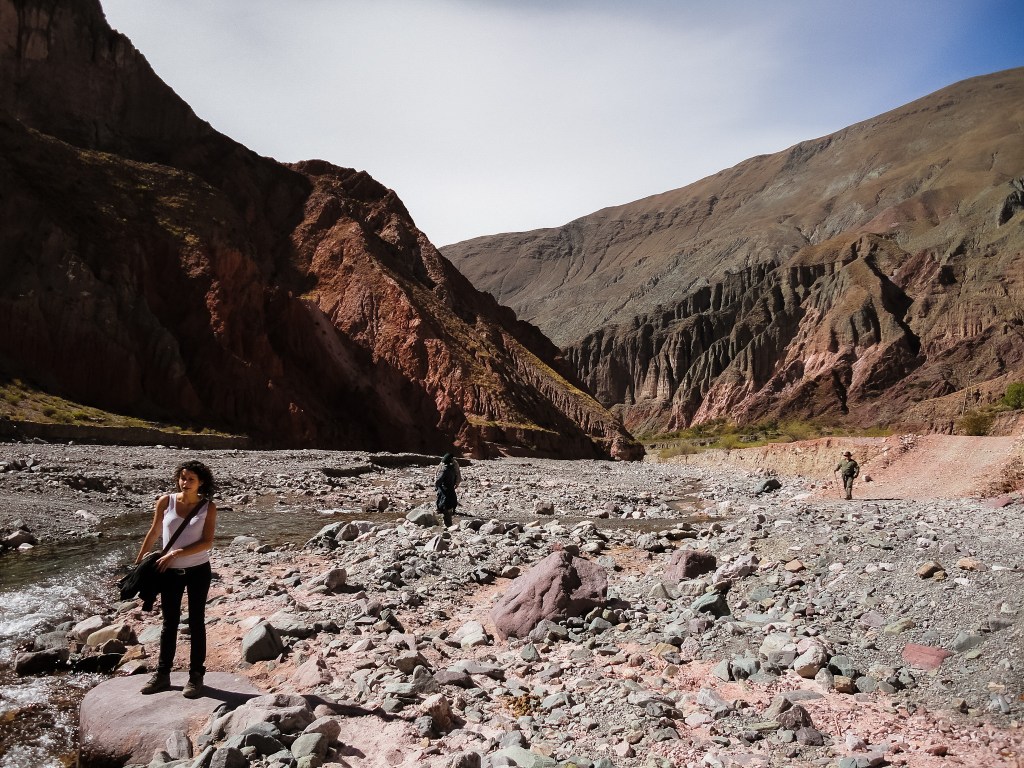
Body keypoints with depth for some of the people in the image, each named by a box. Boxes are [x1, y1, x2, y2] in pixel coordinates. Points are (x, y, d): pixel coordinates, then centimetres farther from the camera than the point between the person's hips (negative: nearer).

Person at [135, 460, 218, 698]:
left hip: (198, 571, -2)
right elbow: (154, 532, 8)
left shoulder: (208, 507, -9)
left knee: (196, 623, 7)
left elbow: (207, 542, -15)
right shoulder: (166, 501, -4)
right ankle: (162, 674, 24)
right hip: (170, 572, 2)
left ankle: (196, 676, 17)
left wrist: (176, 553, -22)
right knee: (170, 623, 12)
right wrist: (139, 561, 12)